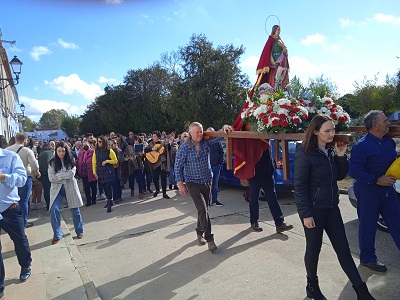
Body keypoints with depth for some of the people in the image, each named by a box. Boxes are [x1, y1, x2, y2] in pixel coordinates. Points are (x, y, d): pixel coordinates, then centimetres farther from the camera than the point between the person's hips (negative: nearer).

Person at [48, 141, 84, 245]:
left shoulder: (71, 161, 1)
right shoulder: (52, 163, 0)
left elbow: (71, 174, -12)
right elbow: (51, 178, -8)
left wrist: (59, 175, -12)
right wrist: (65, 175, -13)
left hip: (70, 187, 0)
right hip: (57, 188, 0)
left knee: (75, 210, 7)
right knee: (54, 210, -14)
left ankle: (79, 231, 25)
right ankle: (57, 235, 1)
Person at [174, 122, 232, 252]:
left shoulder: (206, 142, -1)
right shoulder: (184, 147, -12)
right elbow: (178, 166, -8)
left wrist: (224, 128, -34)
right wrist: (180, 184, -11)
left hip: (207, 181, 5)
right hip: (193, 183, -5)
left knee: (204, 209, 14)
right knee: (202, 209, -13)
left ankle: (200, 233, 34)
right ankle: (209, 239, -7)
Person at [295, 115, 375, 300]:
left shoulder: (331, 150, 6)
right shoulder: (304, 153, -16)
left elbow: (340, 176, 12)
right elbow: (300, 186, -17)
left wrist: (341, 156, -4)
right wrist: (306, 213, -18)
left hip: (331, 207, 6)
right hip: (313, 209, -6)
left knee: (343, 249, 11)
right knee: (314, 249, 9)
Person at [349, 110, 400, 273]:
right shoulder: (362, 145, -17)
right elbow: (354, 171, -22)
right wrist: (377, 180, -24)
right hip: (367, 191, -7)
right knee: (368, 226, 7)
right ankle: (368, 258, 25)